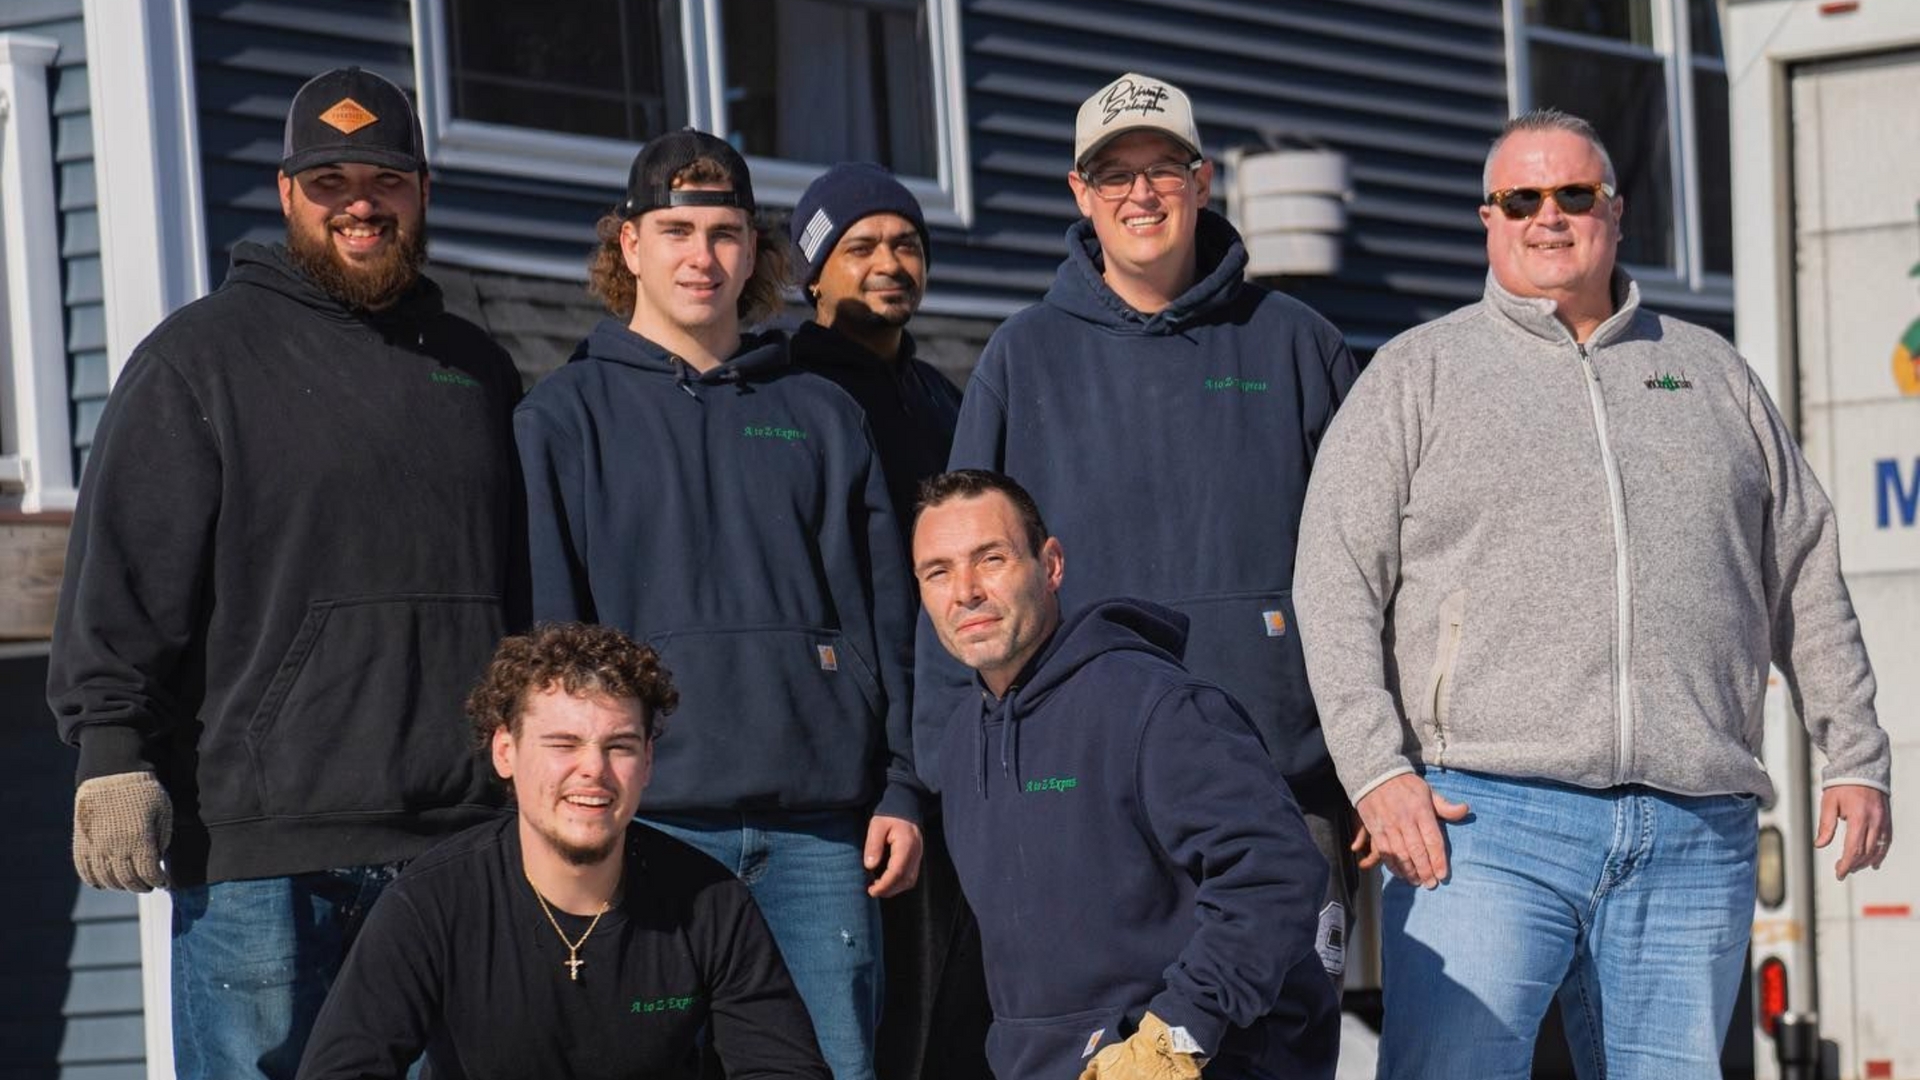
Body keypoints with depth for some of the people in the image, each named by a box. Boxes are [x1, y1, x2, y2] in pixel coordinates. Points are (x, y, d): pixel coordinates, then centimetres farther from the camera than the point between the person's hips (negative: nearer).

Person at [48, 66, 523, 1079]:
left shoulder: (474, 367, 19)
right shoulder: (198, 358, 4)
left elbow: (528, 585, 26)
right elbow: (121, 580, -3)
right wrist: (112, 755, -13)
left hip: (461, 841, 5)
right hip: (261, 851, -4)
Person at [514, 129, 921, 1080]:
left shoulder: (821, 418, 17)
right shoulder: (563, 420, 8)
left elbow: (886, 620, 15)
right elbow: (544, 635, 2)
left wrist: (900, 791, 5)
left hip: (819, 820, 3)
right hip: (652, 816, -2)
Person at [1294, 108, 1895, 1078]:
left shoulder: (1711, 373, 20)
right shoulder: (1419, 373, 10)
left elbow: (1807, 581, 22)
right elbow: (1336, 580, 2)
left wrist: (1856, 757, 14)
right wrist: (1377, 770, -10)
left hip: (1692, 841, 3)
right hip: (1485, 821, -3)